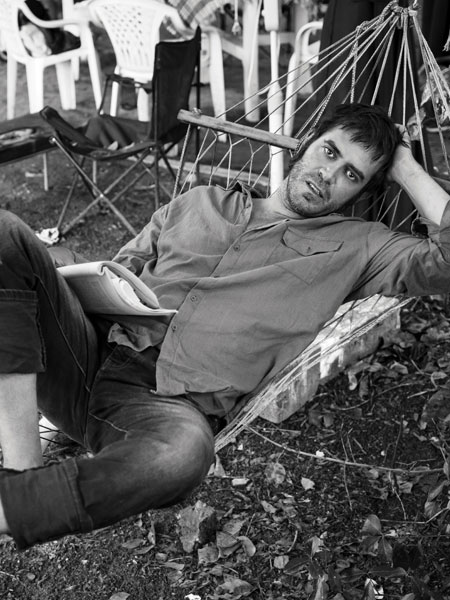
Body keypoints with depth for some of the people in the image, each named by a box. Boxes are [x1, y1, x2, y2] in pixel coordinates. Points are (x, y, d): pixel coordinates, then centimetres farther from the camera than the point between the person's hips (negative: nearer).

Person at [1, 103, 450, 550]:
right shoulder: (200, 202, 23)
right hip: (95, 350, 4)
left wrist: (404, 167, 10)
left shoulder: (353, 246, 16)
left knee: (183, 452, -41)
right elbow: (117, 271, 25)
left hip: (174, 403, -4)